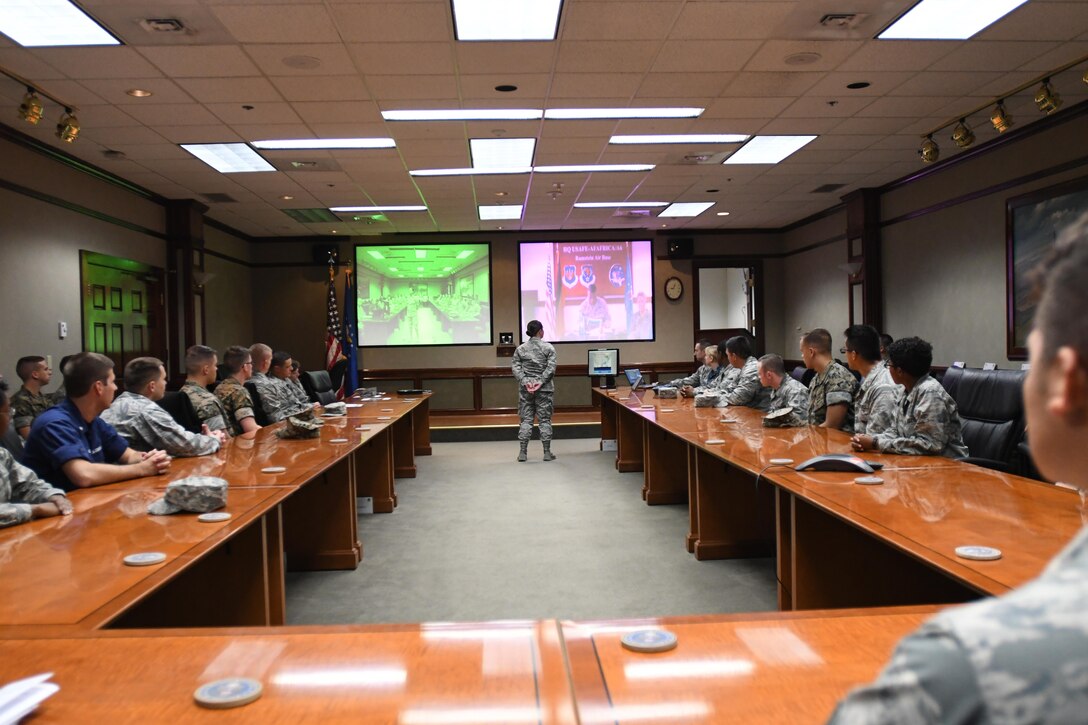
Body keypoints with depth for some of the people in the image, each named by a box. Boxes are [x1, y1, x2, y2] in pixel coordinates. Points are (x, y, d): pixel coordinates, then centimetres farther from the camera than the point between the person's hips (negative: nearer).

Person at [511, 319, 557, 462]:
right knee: (545, 419, 5)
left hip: (525, 388, 2)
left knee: (526, 420, 7)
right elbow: (551, 368, -12)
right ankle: (547, 452, 9)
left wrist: (525, 382, -9)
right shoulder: (548, 348, -3)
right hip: (544, 389, -2)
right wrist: (541, 382, -12)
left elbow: (515, 367, -3)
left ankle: (523, 452, 7)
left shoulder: (520, 349, 4)